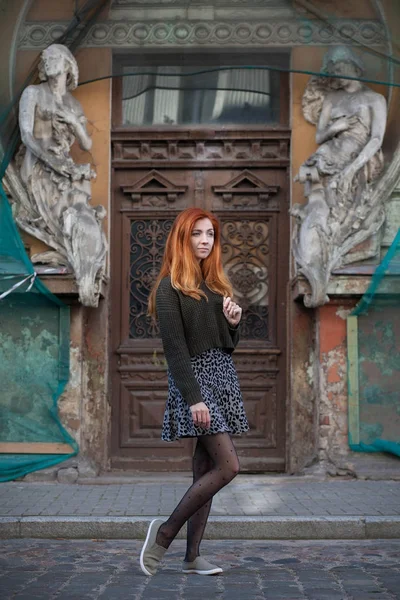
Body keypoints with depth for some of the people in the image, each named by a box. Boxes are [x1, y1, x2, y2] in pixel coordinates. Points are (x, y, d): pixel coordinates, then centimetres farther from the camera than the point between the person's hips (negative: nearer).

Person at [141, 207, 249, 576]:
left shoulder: (216, 283, 17)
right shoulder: (170, 287, -6)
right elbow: (175, 348, -13)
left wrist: (233, 322, 1)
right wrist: (194, 398, -19)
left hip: (223, 376, 8)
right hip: (194, 378, -8)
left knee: (206, 469, 5)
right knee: (228, 466, -15)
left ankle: (192, 556, 10)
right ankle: (166, 531, -2)